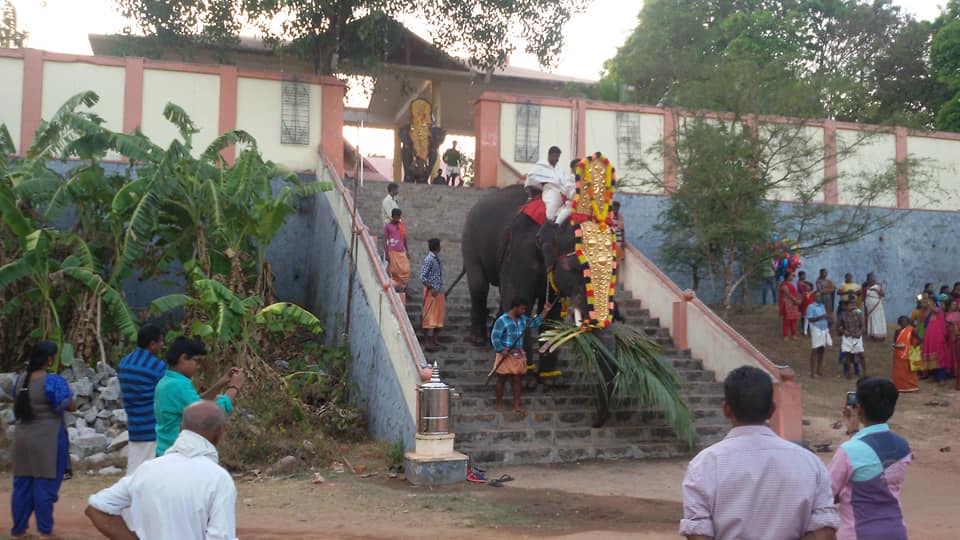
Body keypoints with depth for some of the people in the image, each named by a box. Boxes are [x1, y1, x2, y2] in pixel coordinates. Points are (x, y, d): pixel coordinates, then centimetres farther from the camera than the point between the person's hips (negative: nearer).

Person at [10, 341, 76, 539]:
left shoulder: (21, 379, 6)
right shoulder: (53, 381, -15)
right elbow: (71, 407, -12)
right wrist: (65, 399, 6)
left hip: (22, 438, 7)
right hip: (48, 440, -6)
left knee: (22, 484, 13)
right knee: (45, 486, 1)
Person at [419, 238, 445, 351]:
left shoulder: (436, 258, 8)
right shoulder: (429, 259, -18)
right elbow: (422, 277, -20)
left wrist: (441, 291, 14)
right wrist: (431, 289, -19)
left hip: (438, 291, 9)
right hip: (431, 291, -9)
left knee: (438, 316, 14)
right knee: (429, 316, -1)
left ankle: (435, 339, 23)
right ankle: (426, 341, 6)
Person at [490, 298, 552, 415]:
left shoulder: (523, 319, 6)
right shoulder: (502, 320, -14)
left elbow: (535, 322, 16)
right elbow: (495, 337, -15)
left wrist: (545, 311, 5)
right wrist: (501, 350, -23)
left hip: (518, 355, 6)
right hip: (505, 355, -6)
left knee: (517, 380, 7)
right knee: (502, 380, 6)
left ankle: (516, 406, 13)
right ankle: (499, 404, 19)